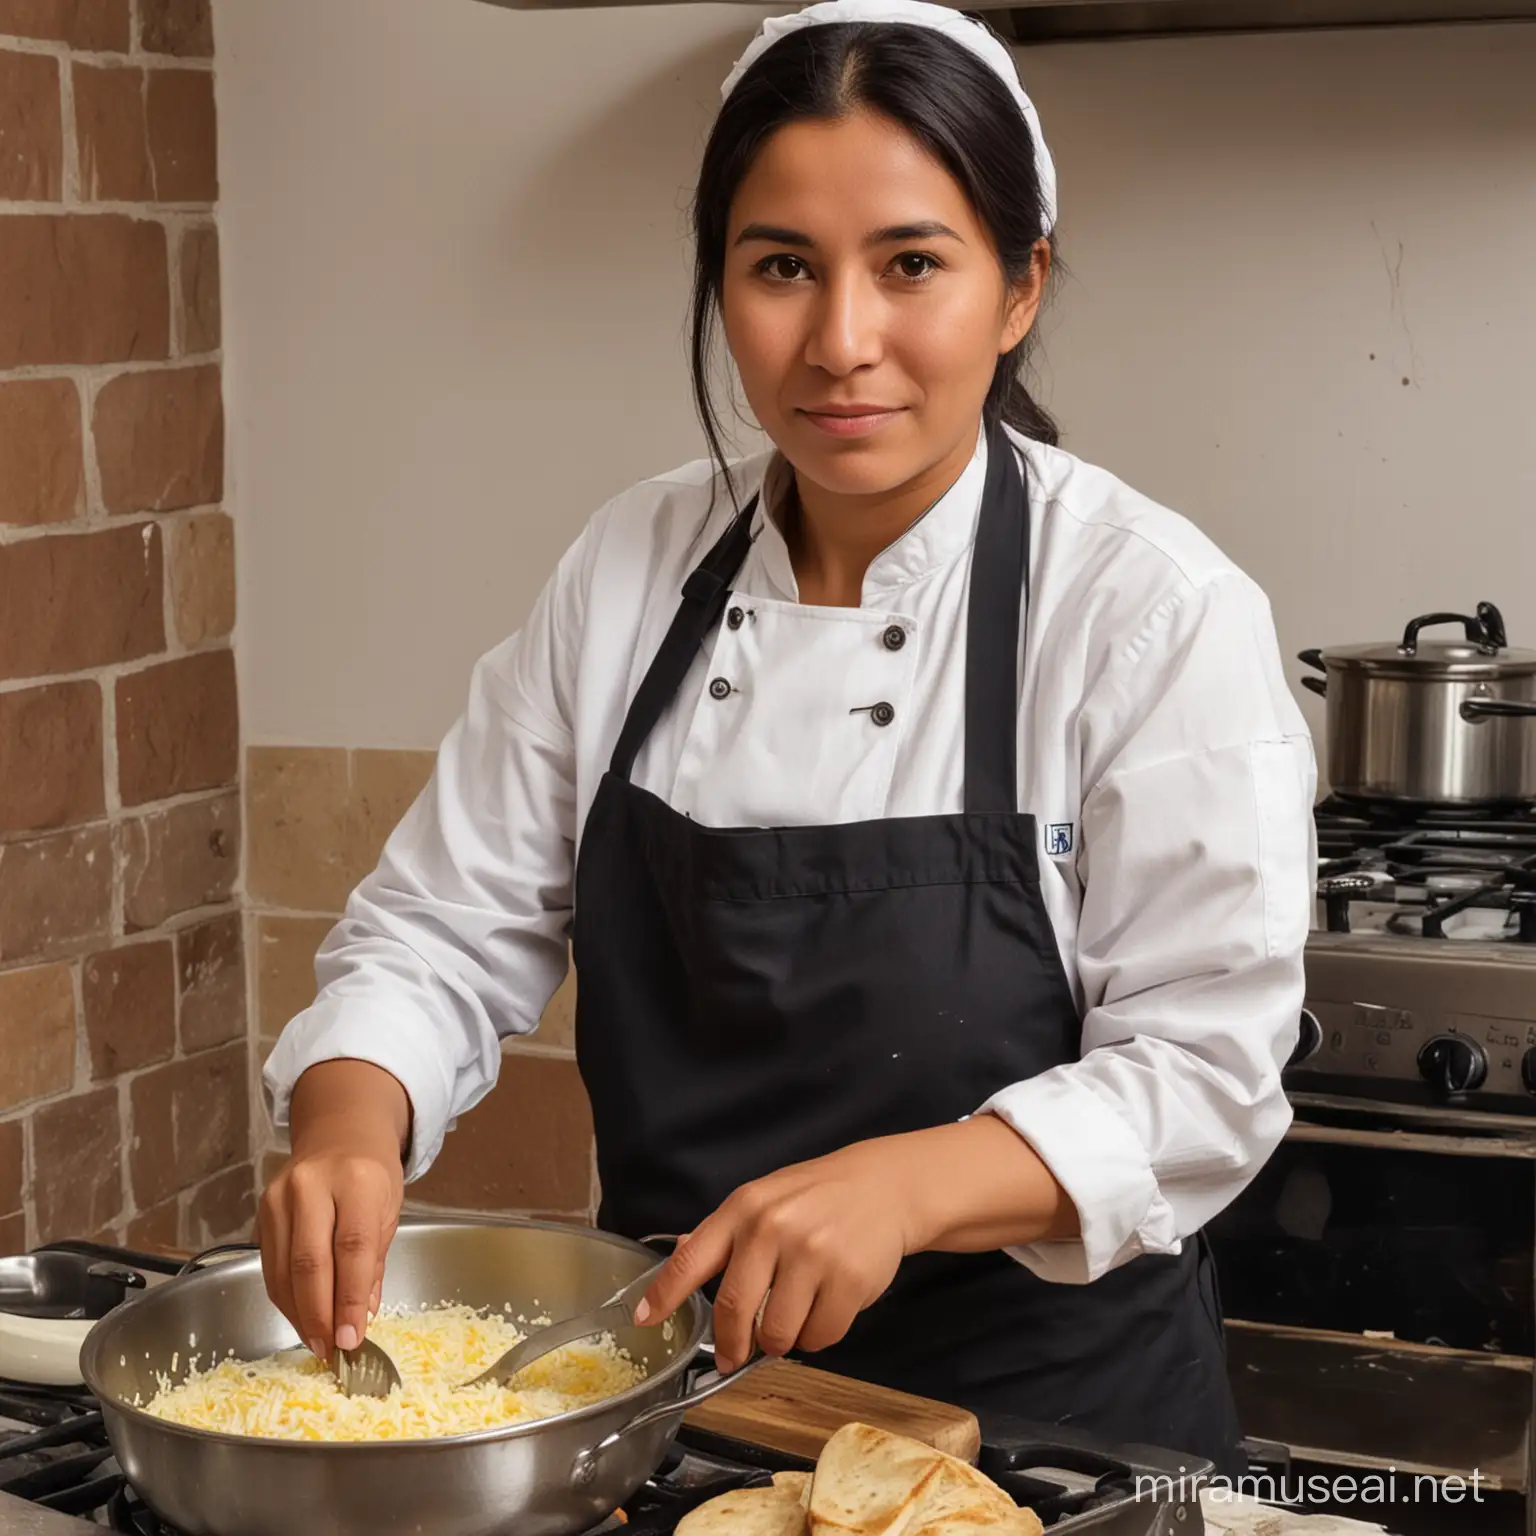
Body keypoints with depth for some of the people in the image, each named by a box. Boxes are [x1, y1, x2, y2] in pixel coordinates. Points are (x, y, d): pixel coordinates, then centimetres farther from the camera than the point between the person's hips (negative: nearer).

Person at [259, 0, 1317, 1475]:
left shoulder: (1156, 608, -16)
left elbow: (1202, 1061, -18)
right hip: (671, 1372, 4)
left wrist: (905, 1185, -34)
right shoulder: (627, 572, -4)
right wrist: (351, 1119, -22)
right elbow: (449, 928, -1)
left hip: (1044, 1397, -3)